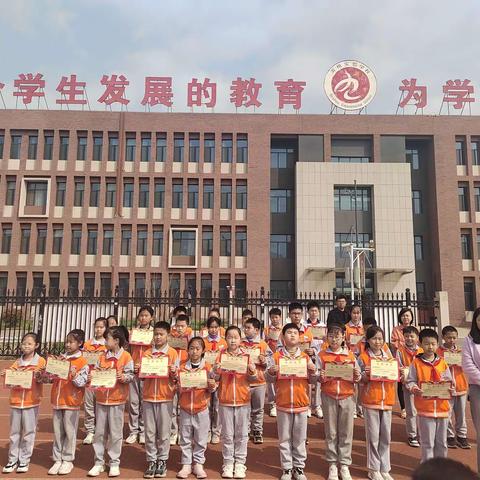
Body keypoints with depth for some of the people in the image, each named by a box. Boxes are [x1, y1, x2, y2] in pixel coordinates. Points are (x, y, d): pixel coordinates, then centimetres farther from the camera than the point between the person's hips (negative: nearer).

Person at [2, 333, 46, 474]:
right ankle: (12, 460, 20)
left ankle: (24, 460, 14)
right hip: (16, 400, 3)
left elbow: (43, 380, -7)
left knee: (28, 432, 4)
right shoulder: (17, 362, 9)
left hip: (31, 401, -3)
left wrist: (39, 376, -27)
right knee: (14, 432, 10)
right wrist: (7, 375, -11)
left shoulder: (41, 361, -3)